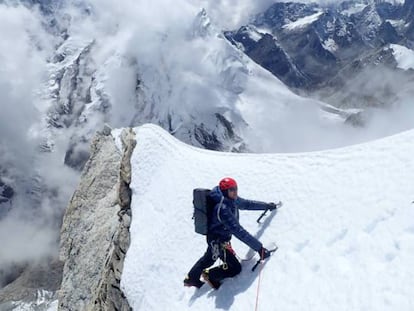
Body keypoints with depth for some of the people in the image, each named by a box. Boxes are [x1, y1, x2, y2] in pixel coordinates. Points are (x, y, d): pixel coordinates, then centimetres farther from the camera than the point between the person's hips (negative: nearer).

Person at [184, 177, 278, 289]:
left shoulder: (231, 199, -11)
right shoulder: (222, 208, -37)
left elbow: (246, 204, 9)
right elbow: (238, 231, -40)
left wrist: (266, 205, 13)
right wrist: (259, 247, -39)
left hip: (214, 238, 10)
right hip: (218, 241, -9)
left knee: (209, 258, 32)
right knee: (235, 268, -2)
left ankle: (191, 278, 54)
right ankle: (210, 276, 19)